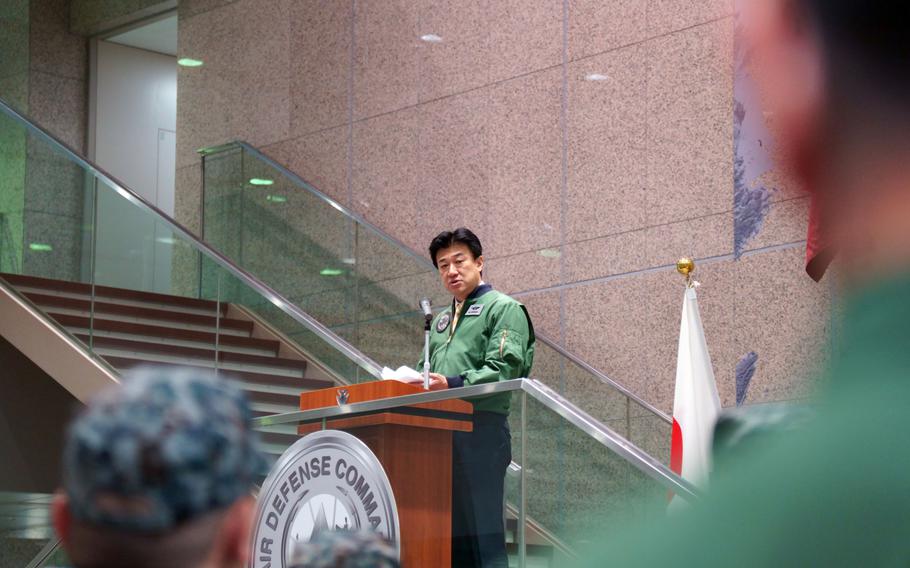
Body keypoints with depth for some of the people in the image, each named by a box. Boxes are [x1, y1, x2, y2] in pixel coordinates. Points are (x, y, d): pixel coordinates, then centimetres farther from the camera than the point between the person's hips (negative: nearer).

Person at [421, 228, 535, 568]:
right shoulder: (441, 320, 26)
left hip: (481, 429, -7)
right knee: (449, 536, 6)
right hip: (439, 432, 8)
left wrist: (452, 384, -22)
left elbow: (504, 371, -12)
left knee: (482, 533, -10)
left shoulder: (503, 309, 1)